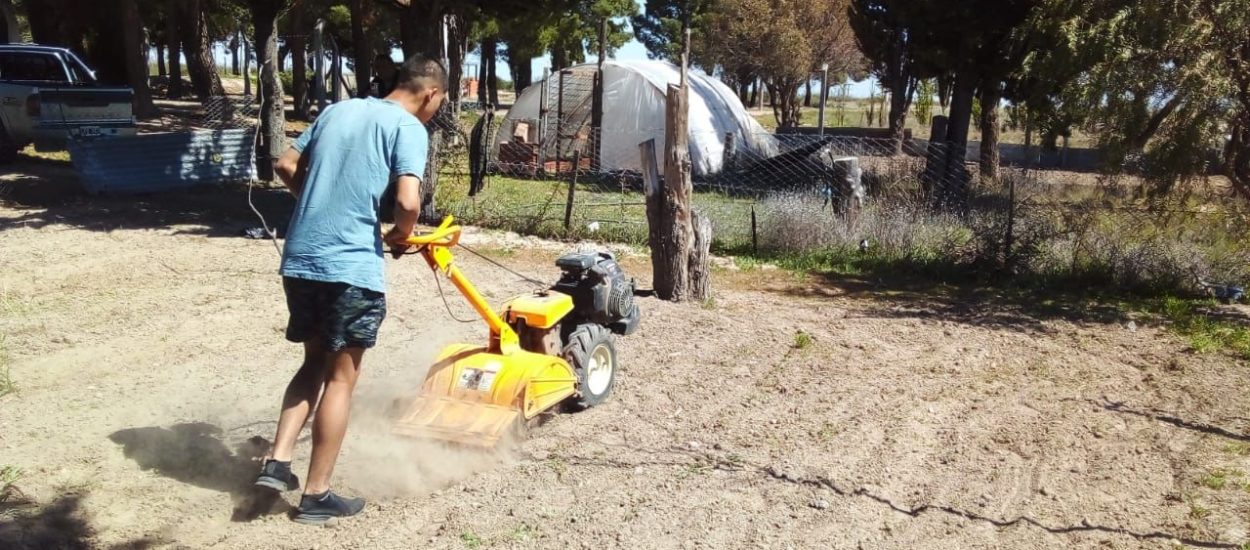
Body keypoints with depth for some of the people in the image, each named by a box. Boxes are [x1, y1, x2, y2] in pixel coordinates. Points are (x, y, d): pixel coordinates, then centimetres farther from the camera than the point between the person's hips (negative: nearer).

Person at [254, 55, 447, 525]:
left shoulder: (338, 110, 15)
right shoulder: (408, 127, -6)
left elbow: (286, 166, 19)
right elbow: (408, 201, -19)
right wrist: (400, 237, 2)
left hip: (298, 259, 7)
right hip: (350, 267, -7)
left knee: (315, 363, 22)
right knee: (340, 377, 5)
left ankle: (277, 462, 16)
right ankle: (316, 496, 12)